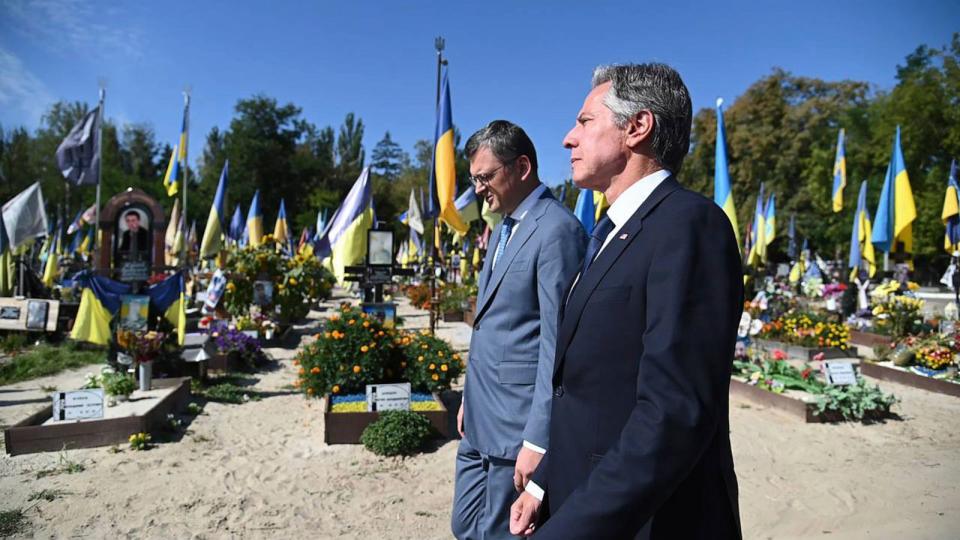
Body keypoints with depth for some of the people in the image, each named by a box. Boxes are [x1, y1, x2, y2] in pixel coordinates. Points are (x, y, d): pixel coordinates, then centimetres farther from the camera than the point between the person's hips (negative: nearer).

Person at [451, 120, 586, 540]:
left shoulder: (557, 229, -17)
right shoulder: (505, 226, 12)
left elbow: (556, 343, -21)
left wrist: (538, 439, -20)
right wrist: (471, 396, 18)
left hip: (517, 426, -9)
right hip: (481, 419, 9)